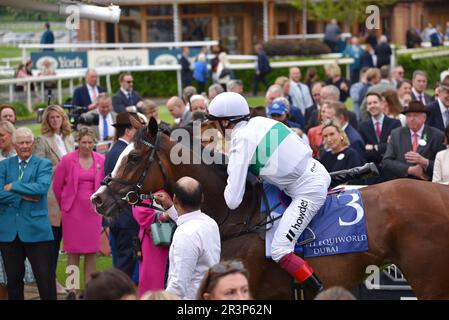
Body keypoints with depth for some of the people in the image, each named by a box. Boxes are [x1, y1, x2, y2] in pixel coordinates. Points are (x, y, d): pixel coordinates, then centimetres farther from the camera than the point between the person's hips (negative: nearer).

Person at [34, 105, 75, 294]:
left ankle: (52, 278, 17)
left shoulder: (69, 139, 13)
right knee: (52, 236, -4)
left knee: (59, 236, 10)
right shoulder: (43, 140, -6)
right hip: (50, 192, -6)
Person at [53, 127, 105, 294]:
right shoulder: (67, 160, -6)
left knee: (92, 251, 3)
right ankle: (72, 290, 5)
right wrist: (64, 205, 12)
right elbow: (57, 185, 4)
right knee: (73, 250, 0)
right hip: (73, 210, -2)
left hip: (93, 210, 2)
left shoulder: (101, 160, 1)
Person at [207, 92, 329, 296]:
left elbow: (233, 201, -18)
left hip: (307, 192, -9)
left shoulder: (241, 141, -15)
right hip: (317, 172, 9)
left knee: (280, 252, -10)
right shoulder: (259, 121, 6)